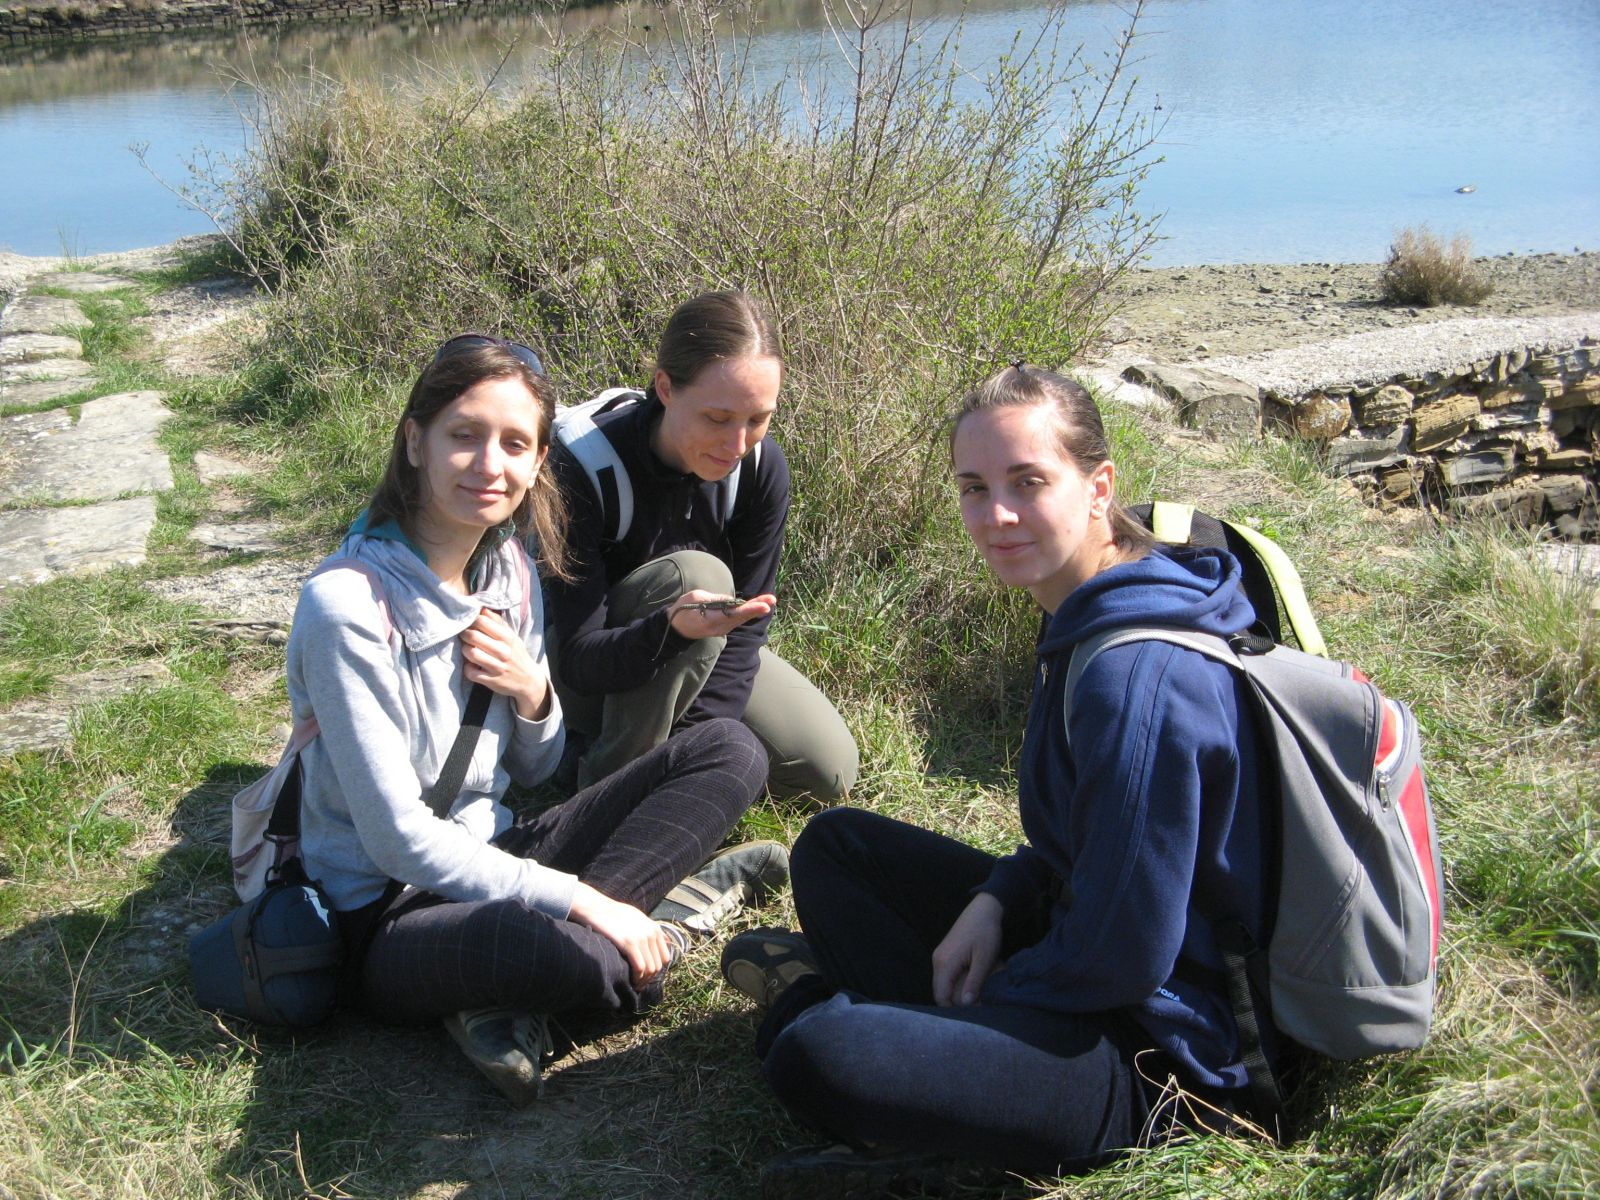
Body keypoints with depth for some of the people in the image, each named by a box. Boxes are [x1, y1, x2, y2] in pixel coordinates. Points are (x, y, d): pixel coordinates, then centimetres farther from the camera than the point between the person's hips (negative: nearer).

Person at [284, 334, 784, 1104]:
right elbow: (398, 840, -21)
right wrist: (582, 903, -23)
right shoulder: (349, 605, -20)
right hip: (389, 916, -9)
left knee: (729, 750, -2)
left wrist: (531, 693, -11)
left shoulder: (509, 571, 3)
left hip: (491, 858, 9)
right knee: (557, 949, -42)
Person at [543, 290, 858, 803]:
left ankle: (665, 741, 13)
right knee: (695, 573, -35)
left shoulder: (762, 467, -18)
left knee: (830, 768, -9)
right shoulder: (583, 467, -31)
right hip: (596, 674, -5)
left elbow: (746, 627, -13)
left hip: (705, 656, 5)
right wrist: (673, 628, -52)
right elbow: (579, 661, -31)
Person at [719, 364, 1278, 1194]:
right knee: (835, 845, 17)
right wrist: (995, 899, -1)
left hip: (1159, 1058, -10)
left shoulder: (1136, 674, -28)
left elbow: (1124, 958, -25)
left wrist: (985, 993, -10)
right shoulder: (1092, 619, 3)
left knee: (815, 1059, -30)